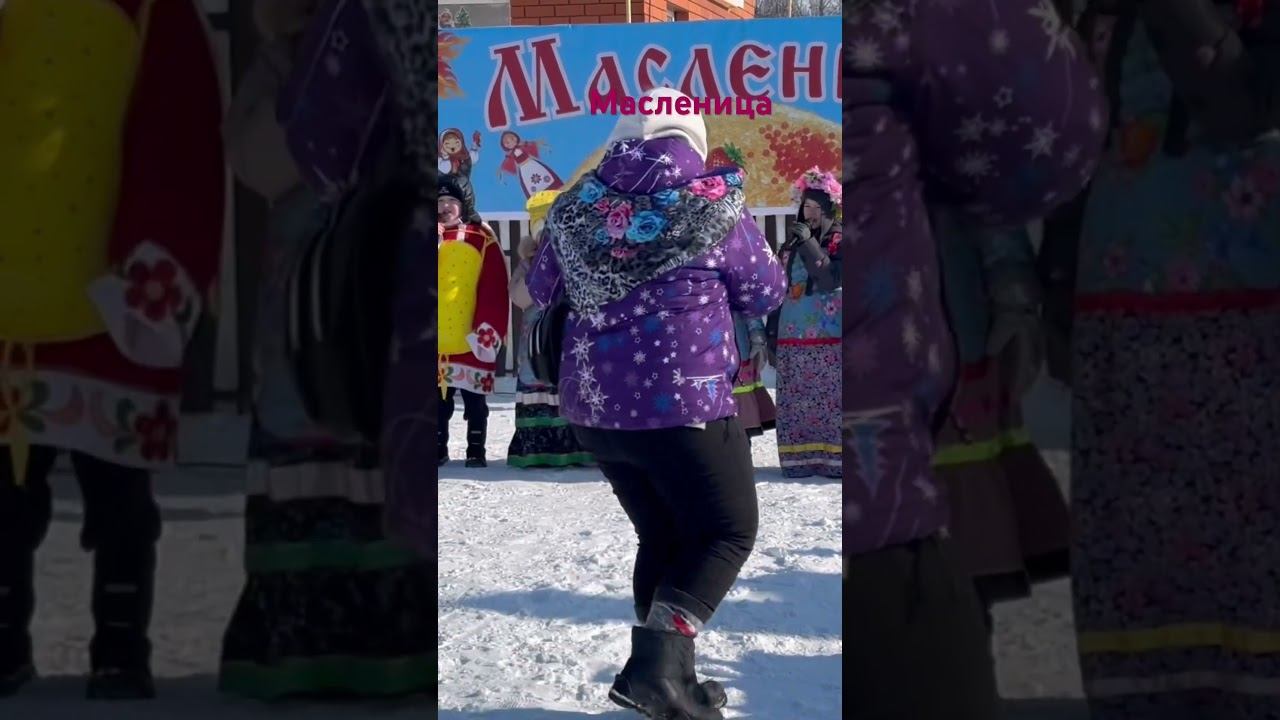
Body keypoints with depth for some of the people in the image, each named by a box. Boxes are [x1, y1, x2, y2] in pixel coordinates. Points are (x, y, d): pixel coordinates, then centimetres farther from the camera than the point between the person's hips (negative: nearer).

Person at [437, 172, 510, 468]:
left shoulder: (482, 240, -4)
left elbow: (495, 292, -7)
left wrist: (489, 330, -13)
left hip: (470, 341, -3)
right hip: (435, 340, 4)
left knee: (474, 399, 5)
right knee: (437, 399, 11)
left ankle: (476, 450, 12)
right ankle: (439, 448, 20)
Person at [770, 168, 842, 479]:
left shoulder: (839, 240, 2)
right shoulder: (791, 244, 14)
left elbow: (831, 278, -14)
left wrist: (808, 243, -17)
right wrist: (772, 332, 13)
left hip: (829, 337, -4)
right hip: (793, 336, 4)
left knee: (831, 399, -8)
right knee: (794, 402, 1)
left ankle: (832, 457, -6)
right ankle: (800, 458, 4)